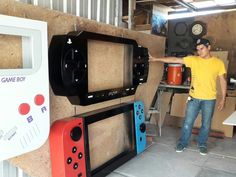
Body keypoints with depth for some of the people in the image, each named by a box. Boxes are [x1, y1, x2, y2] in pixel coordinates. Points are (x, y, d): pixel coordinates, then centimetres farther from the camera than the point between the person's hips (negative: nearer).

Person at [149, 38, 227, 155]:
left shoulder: (218, 63, -1)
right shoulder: (193, 60, -2)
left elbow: (223, 81, 4)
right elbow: (175, 60, -6)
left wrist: (223, 98, 1)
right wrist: (157, 59, -11)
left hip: (209, 99, 0)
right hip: (194, 97, 1)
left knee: (206, 124, 12)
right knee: (188, 122, 7)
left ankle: (202, 144, 33)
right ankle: (182, 143, 25)